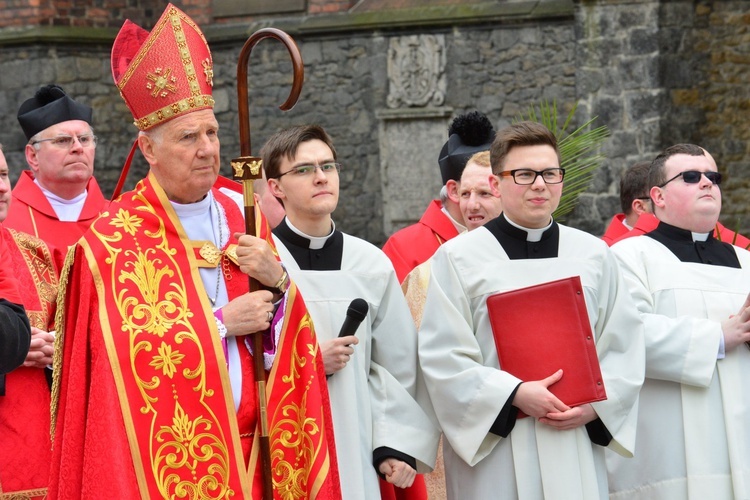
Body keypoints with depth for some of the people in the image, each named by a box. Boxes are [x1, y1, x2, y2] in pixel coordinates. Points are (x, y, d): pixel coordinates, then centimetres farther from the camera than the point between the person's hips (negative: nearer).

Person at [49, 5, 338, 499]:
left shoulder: (241, 214, 7)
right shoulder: (113, 241, -9)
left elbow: (290, 336, 7)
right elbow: (130, 350, -16)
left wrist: (277, 282, -12)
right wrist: (221, 323, -13)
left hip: (247, 454, 5)